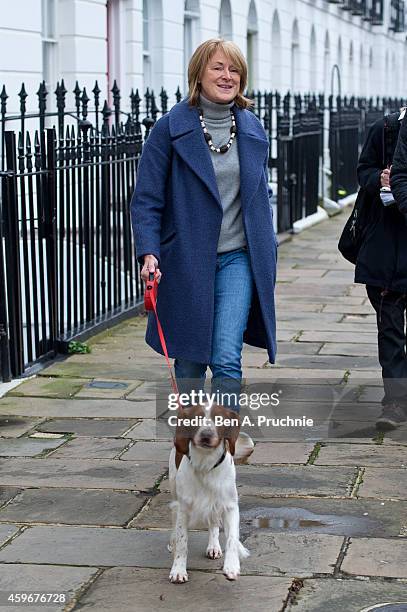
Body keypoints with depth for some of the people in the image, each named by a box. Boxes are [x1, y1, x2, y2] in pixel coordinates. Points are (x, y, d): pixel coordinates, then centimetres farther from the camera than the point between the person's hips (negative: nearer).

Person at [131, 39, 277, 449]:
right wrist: (148, 252, -20)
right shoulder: (171, 127, -6)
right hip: (186, 260, -2)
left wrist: (267, 255, 18)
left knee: (227, 359, -11)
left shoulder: (252, 129, 7)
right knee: (190, 360, 10)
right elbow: (146, 199, -7)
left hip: (238, 260, 2)